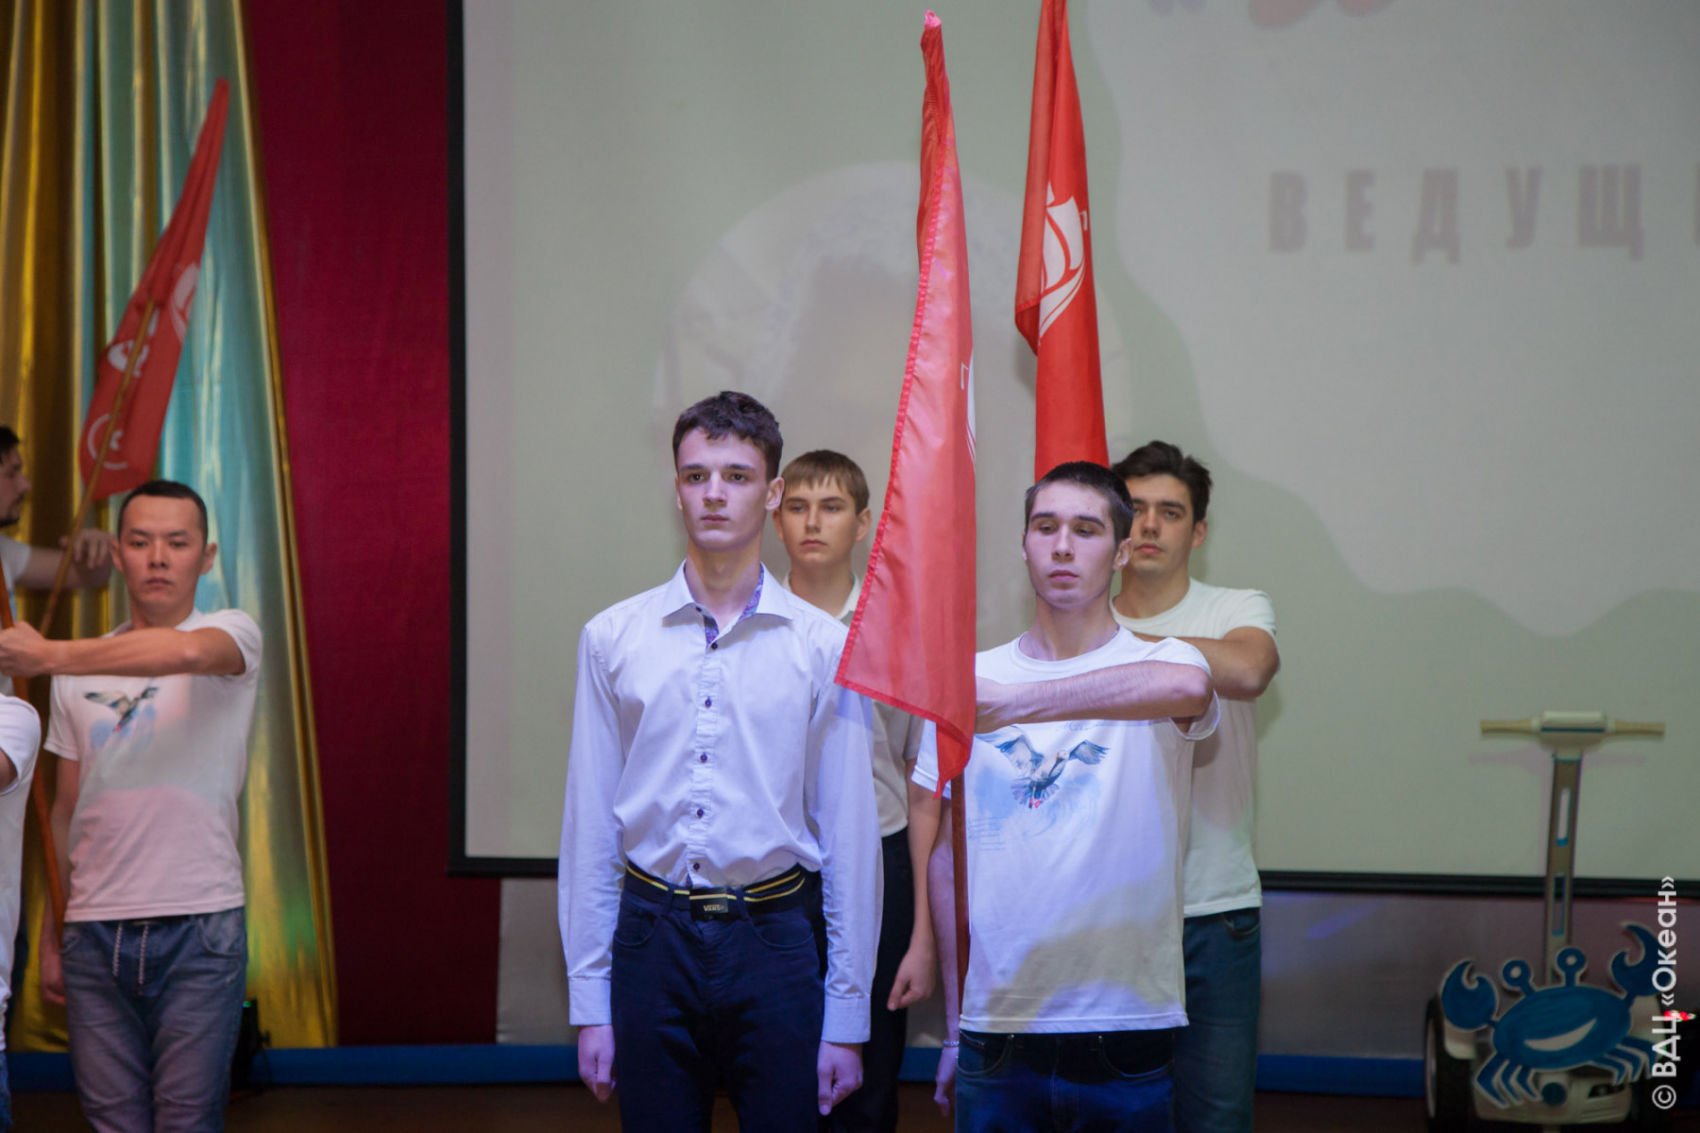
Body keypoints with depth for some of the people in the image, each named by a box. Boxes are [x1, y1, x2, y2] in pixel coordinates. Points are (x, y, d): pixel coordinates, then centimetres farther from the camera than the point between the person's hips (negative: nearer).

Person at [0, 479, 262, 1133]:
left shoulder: (233, 633, 0)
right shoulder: (82, 671, 15)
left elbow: (189, 651, -26)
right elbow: (65, 813, 19)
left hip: (198, 927, -4)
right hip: (94, 932, 4)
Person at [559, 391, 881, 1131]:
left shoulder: (824, 647, 0)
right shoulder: (612, 638, 3)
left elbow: (849, 833, 1)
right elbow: (590, 824, 5)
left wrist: (847, 1016, 0)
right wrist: (589, 1000, 3)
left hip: (773, 939, -1)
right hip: (652, 936, 1)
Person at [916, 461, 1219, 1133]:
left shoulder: (1158, 660, -3)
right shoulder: (971, 677, 7)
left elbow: (1187, 687, -29)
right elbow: (946, 854, 11)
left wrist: (1014, 704, -30)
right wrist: (956, 1018, 10)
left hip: (1127, 1030, -2)